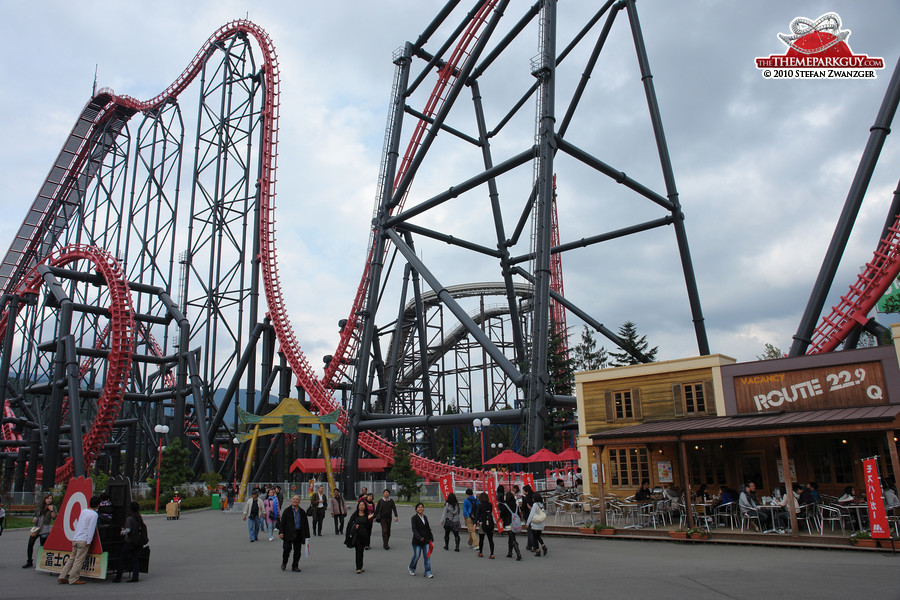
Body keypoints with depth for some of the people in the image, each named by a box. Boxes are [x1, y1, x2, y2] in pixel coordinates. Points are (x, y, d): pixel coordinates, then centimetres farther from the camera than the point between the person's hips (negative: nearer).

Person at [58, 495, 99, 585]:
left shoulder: (83, 511, 14)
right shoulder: (94, 514, -10)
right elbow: (91, 528, -13)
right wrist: (89, 541, -12)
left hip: (75, 539, 8)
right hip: (83, 540, -8)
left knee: (72, 558, 16)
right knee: (79, 560, -3)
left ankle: (62, 577, 15)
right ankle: (73, 579, -1)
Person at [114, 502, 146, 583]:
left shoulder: (129, 518, -11)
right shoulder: (140, 518, 8)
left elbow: (128, 530, -16)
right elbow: (144, 526, 8)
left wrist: (122, 532, 3)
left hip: (130, 541, -7)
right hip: (139, 542, 7)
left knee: (122, 558, 4)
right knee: (134, 559, 10)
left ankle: (118, 577, 5)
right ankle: (135, 577, 6)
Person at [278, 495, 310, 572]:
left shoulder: (302, 512, 11)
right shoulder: (287, 510, 3)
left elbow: (305, 524, 13)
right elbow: (282, 522, -1)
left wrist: (306, 536, 9)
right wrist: (281, 532, -11)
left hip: (299, 534, 3)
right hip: (288, 533, -3)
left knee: (297, 551, 3)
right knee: (287, 548, -7)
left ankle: (295, 566, 15)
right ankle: (284, 563, 19)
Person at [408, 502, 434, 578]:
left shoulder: (425, 517, 10)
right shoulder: (414, 518, -8)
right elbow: (414, 529, -18)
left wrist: (431, 538, 17)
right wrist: (419, 537, -31)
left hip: (425, 540, 5)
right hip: (417, 541, -5)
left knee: (427, 556, -2)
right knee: (416, 556, 2)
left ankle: (428, 573, 1)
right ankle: (411, 568, 29)